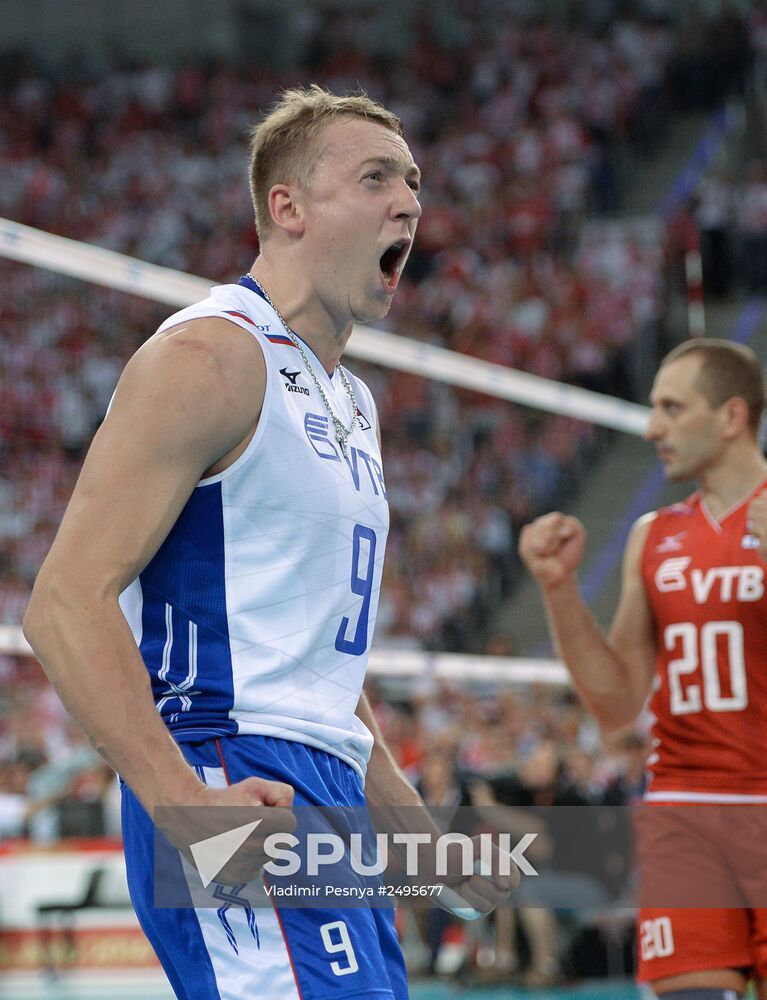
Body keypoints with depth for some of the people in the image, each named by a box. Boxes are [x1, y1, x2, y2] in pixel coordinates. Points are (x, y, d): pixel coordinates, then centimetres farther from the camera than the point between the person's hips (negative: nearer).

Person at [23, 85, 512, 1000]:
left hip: (329, 790, 10)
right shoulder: (210, 357, -8)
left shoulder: (350, 404, 22)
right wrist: (183, 801, -27)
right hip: (234, 789, -10)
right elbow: (65, 602, -17)